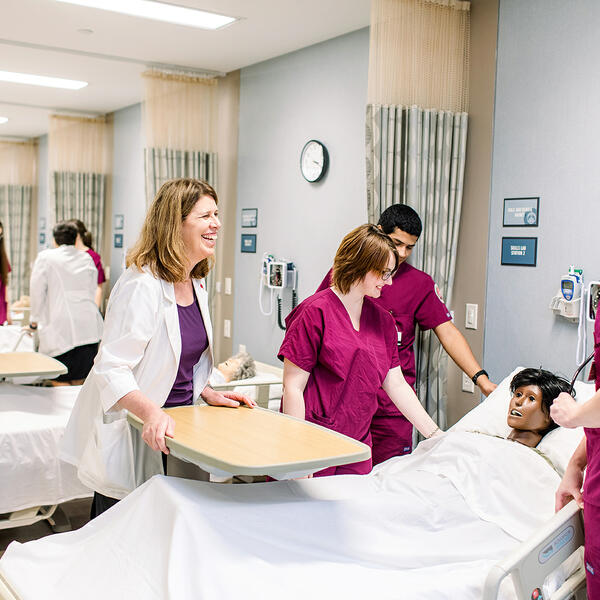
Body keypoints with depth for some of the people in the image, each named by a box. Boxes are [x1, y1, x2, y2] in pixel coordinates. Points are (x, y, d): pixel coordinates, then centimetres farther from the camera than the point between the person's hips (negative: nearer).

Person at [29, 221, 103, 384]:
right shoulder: (87, 259, 15)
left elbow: (37, 291, 3)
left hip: (60, 328, -5)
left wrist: (34, 322, 15)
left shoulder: (45, 257, 2)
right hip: (89, 328, 5)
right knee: (79, 382, 11)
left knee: (60, 382, -1)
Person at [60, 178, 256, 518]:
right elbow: (111, 367, -25)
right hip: (133, 435, -8)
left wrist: (210, 395, 5)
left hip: (176, 427, 8)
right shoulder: (142, 286, -20)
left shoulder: (195, 284, 7)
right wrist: (152, 412, -39)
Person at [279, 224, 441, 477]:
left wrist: (436, 436, 7)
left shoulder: (382, 320, 11)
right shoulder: (315, 313, -10)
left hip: (358, 449, 6)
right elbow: (293, 387, -12)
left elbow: (396, 385, 12)